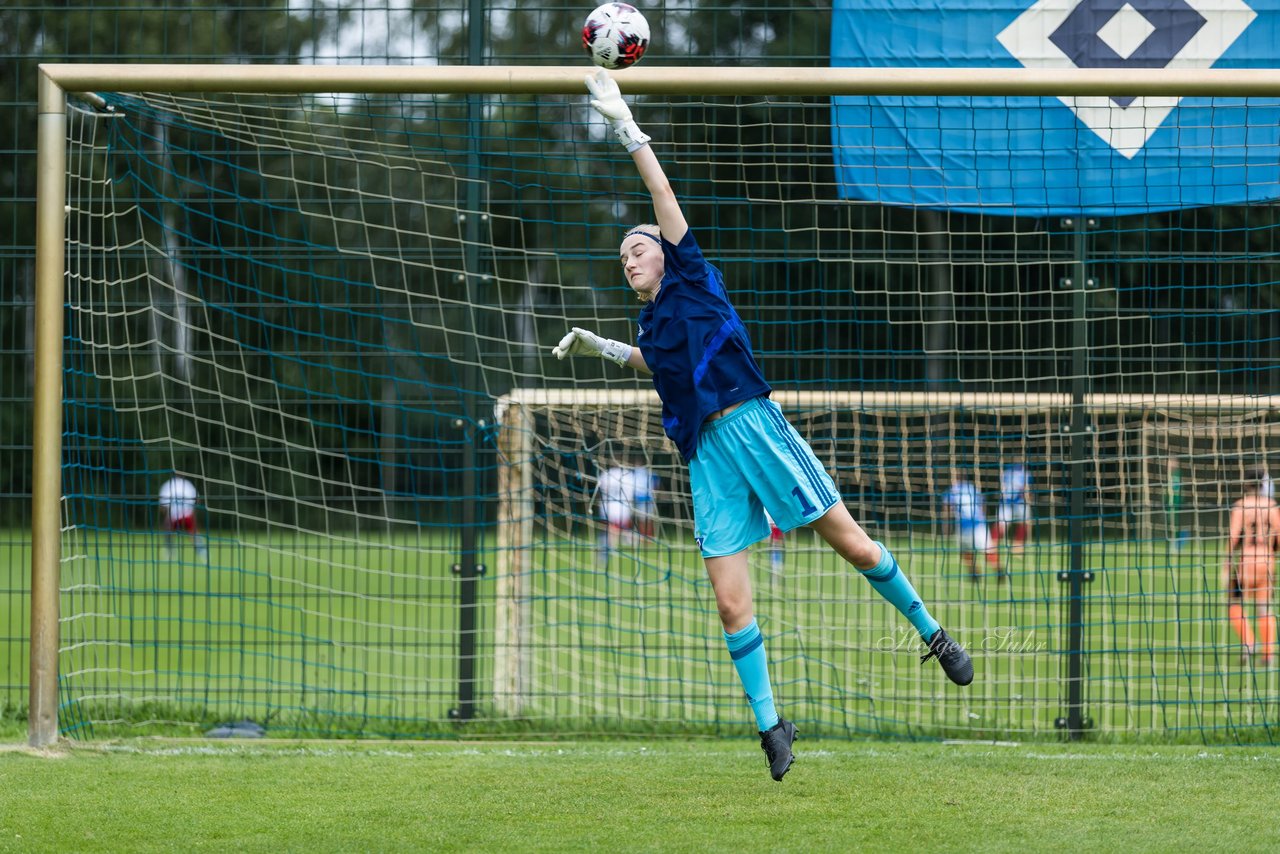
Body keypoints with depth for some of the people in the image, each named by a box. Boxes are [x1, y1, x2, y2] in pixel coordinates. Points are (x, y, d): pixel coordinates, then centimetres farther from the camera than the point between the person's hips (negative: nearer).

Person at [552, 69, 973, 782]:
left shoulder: (691, 279, 9)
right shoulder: (651, 324, 23)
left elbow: (664, 195, 2)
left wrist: (625, 123, 1)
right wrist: (601, 349, 40)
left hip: (753, 427, -5)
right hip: (707, 456, 5)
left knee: (853, 544, -5)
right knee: (731, 603, -5)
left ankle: (933, 635, 13)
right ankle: (770, 723, 2)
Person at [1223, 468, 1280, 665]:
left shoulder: (1240, 506, -7)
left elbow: (1233, 536, -11)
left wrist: (1227, 563, -6)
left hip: (1244, 559, -3)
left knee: (1235, 606, 7)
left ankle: (1248, 643, -11)